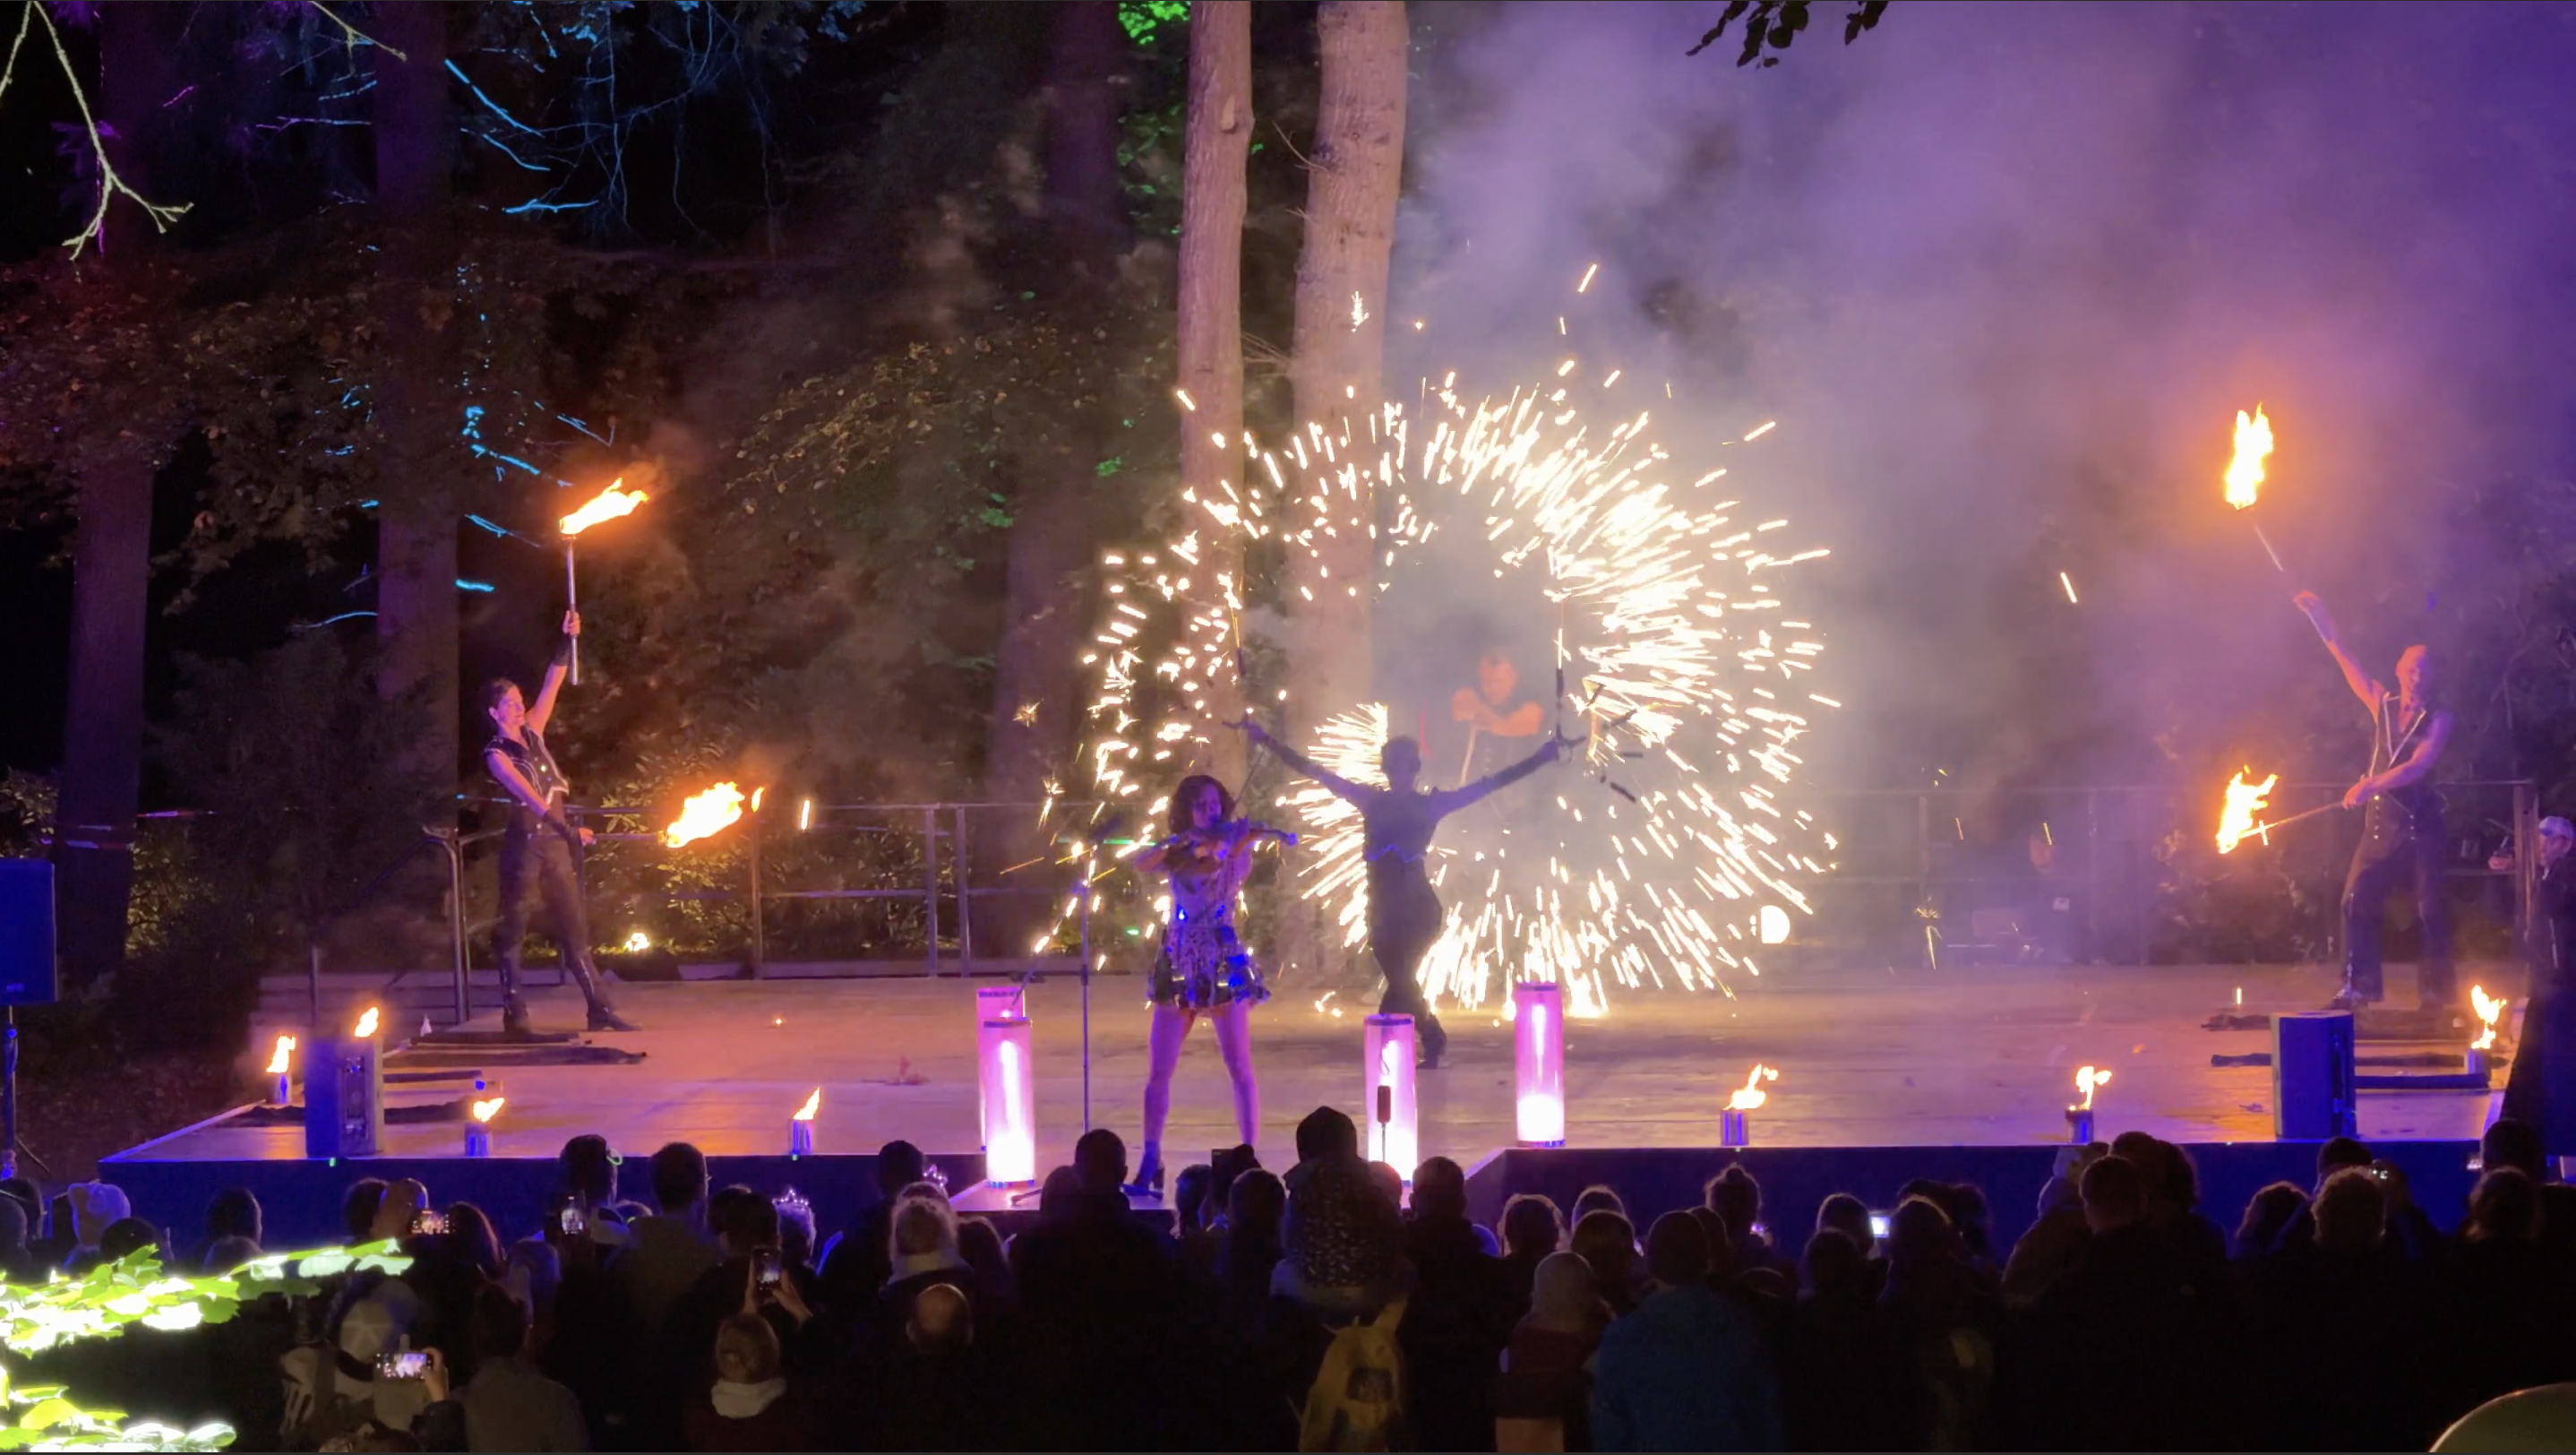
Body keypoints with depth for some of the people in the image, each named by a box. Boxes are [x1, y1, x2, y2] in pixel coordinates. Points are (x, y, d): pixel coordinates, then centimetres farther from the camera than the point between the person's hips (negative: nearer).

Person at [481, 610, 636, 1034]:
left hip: (556, 841, 6)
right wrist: (571, 831, -22)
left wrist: (567, 642, -7)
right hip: (525, 844, -6)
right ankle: (514, 1014, 0)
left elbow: (551, 685, 5)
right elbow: (532, 799, -15)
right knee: (512, 930, -1)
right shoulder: (496, 755, -6)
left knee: (574, 926, 4)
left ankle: (600, 1009, 2)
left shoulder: (532, 734, 12)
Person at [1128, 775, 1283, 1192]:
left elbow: (1231, 875, -23)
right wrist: (1178, 843, -24)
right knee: (1158, 1071, 3)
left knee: (1240, 1069, -7)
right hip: (1178, 965, 3)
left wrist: (1239, 844, -40)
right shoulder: (1178, 850, 6)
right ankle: (1151, 1161, 15)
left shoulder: (1234, 845, -1)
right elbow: (1141, 866, -12)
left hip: (1223, 964, -3)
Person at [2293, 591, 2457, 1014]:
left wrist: (2372, 784, -32)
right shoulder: (2382, 704, 9)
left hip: (2419, 822, -4)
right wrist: (2319, 615, 2)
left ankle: (2437, 993, 1)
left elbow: (2420, 765, -18)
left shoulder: (2438, 718, -4)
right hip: (2380, 821, 4)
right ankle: (2358, 987, 2)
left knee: (2432, 908, -4)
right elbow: (2343, 656, 8)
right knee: (2357, 900, -2)